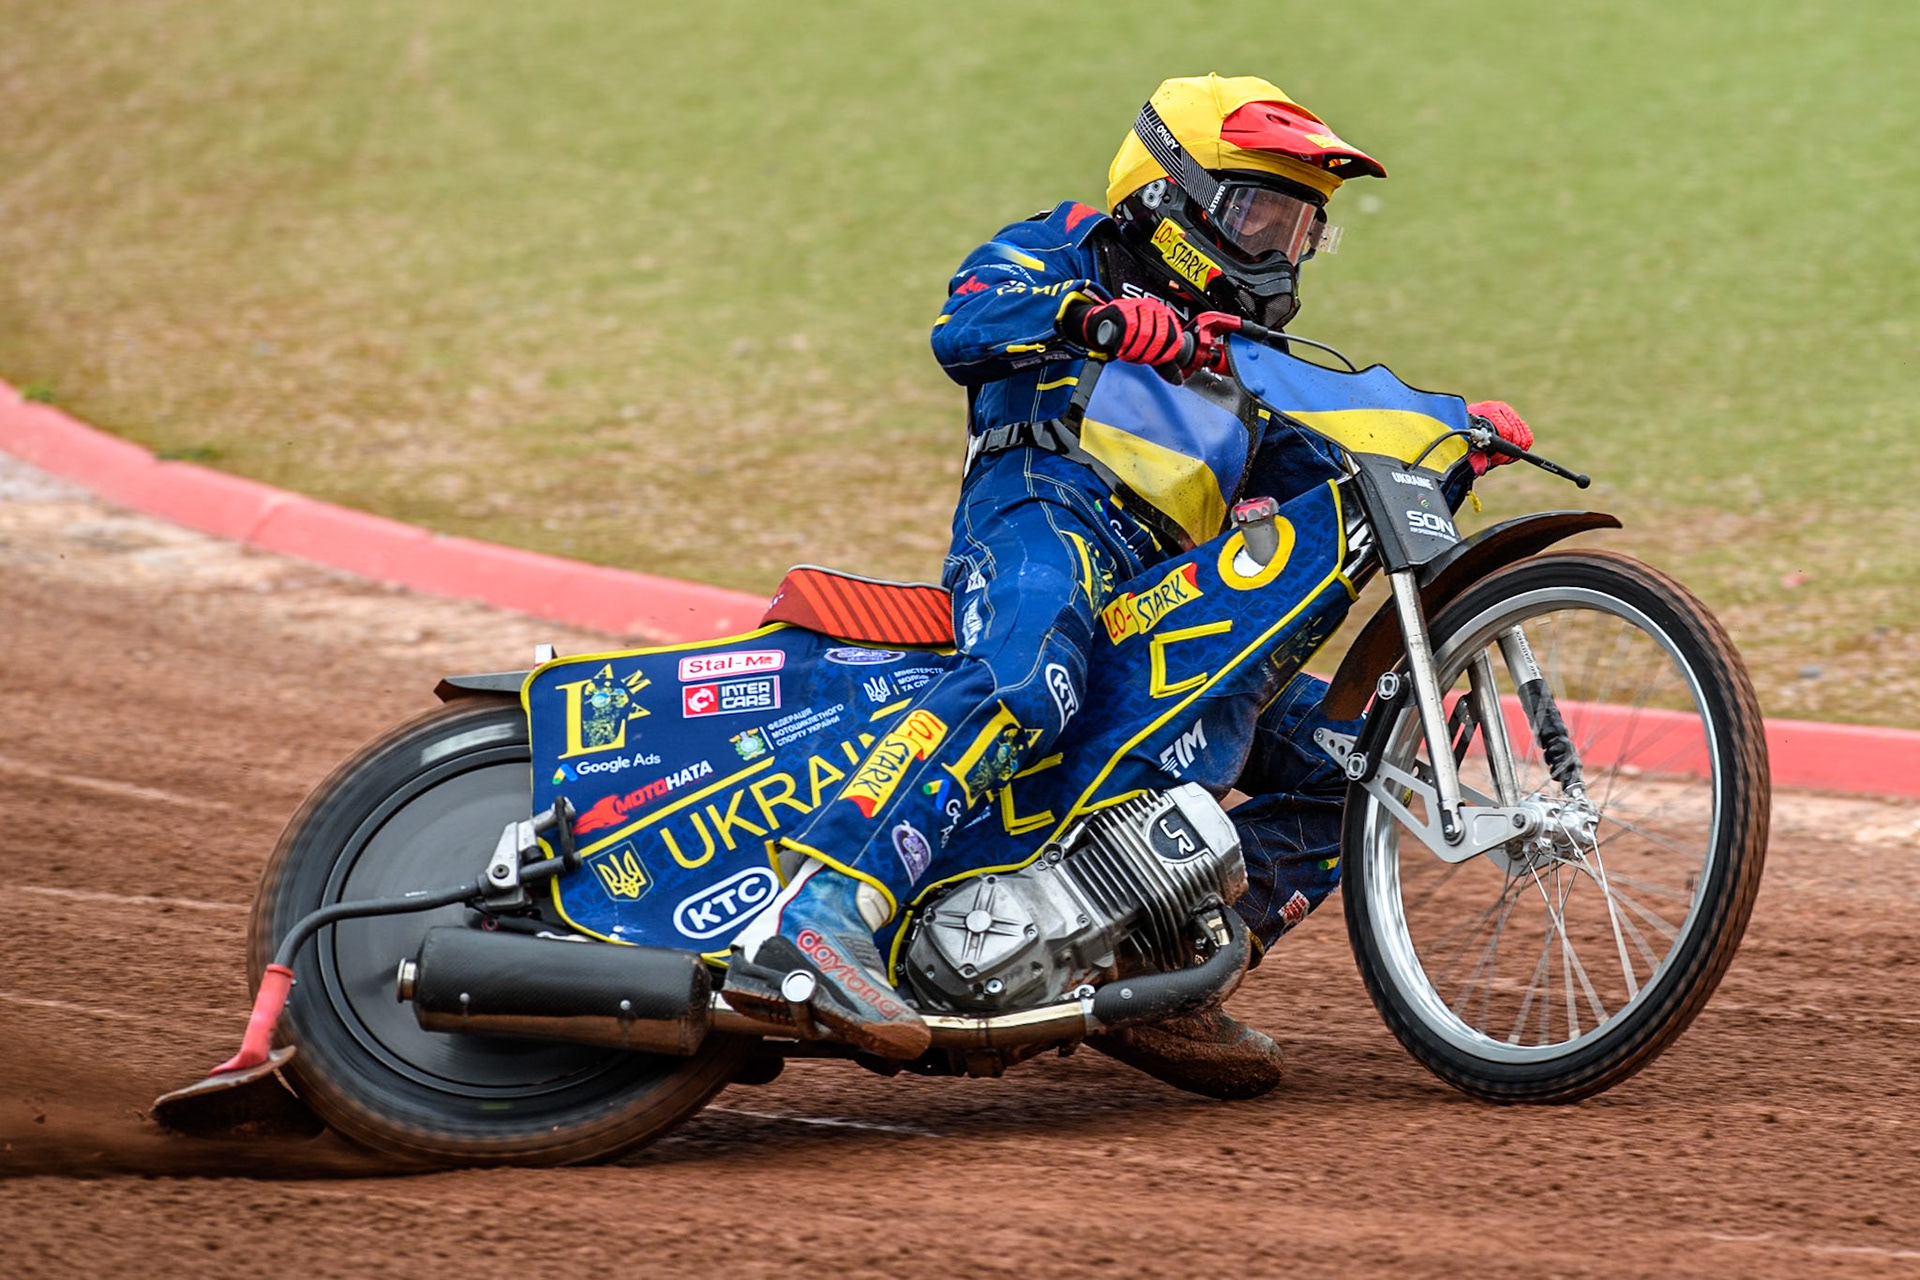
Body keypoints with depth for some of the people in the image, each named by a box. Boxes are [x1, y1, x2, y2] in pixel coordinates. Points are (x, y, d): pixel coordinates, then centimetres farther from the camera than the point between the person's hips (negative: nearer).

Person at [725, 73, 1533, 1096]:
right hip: (1045, 506, -8)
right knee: (1024, 678, -39)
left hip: (1176, 588, 8)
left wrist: (1459, 447, 13)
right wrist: (1092, 318, -25)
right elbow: (964, 328, -6)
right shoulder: (1066, 248, 16)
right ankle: (807, 924, -54)